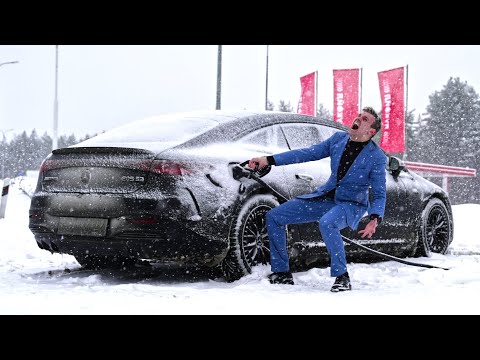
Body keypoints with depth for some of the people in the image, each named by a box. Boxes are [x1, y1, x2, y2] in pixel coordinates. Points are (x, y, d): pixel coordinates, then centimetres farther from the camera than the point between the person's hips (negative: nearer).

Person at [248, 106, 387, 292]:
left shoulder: (377, 157, -14)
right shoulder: (339, 139, 0)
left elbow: (380, 194, -11)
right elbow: (309, 153, 5)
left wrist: (375, 219, -31)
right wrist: (269, 160, 1)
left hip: (352, 204, -6)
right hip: (326, 197, 6)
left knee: (326, 222, -41)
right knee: (273, 217, -1)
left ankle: (342, 277, -25)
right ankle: (282, 273, 7)